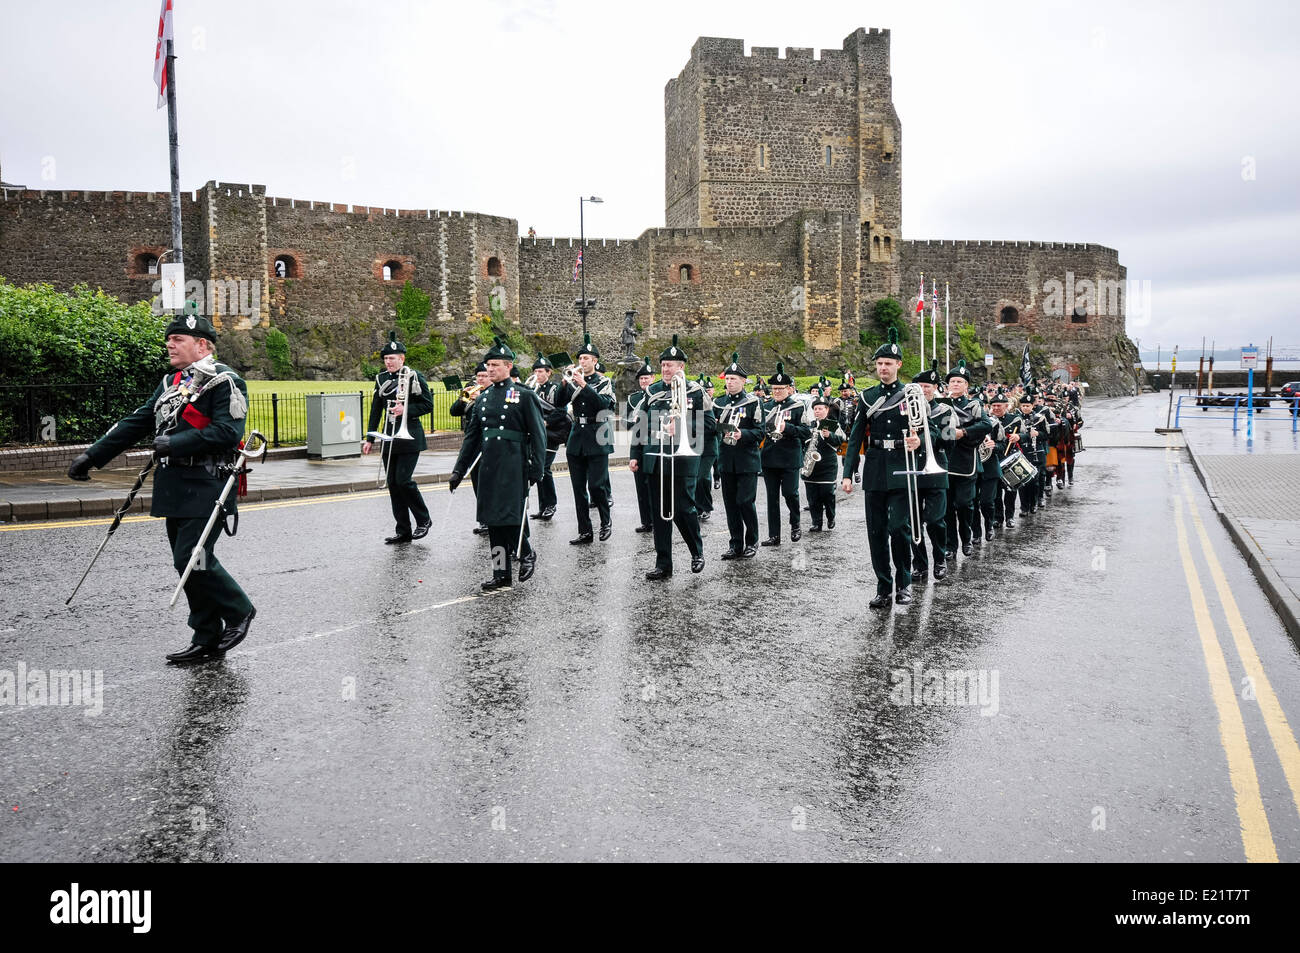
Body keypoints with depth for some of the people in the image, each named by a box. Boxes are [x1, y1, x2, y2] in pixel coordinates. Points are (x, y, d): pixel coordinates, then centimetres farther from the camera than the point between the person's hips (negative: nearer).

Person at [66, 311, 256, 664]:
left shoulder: (224, 381, -8)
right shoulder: (171, 383, 18)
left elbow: (228, 432, -20)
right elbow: (136, 422, 20)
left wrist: (175, 443, -19)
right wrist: (92, 455, 17)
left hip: (205, 490, -8)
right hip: (175, 490, 9)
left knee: (192, 560, -13)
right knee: (187, 564, 9)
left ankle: (238, 611, 10)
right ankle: (207, 639, 18)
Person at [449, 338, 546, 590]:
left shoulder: (524, 396, -2)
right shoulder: (483, 398, 14)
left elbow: (538, 434, -5)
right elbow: (472, 436, 17)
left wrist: (537, 469, -12)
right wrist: (459, 470, 13)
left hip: (514, 467, -6)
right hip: (488, 467, 6)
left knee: (511, 517, -8)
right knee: (493, 520, 6)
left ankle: (527, 554, 20)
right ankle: (502, 575, 14)